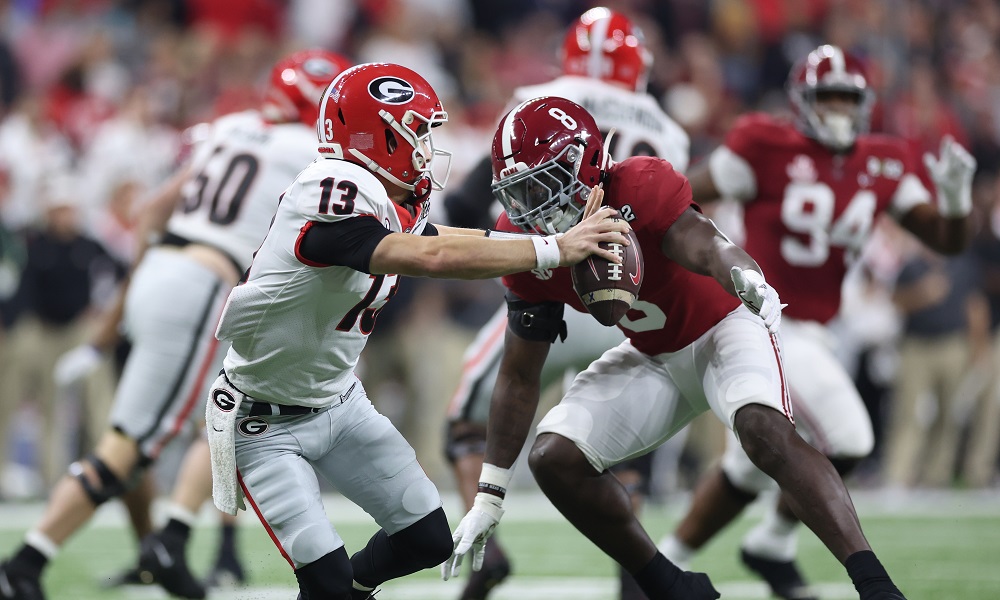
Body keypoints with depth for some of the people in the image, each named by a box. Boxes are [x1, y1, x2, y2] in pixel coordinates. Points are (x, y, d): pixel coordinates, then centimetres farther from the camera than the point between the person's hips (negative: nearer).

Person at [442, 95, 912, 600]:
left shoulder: (640, 188, -28)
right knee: (554, 458, -11)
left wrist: (747, 279, -74)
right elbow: (519, 377, -3)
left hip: (723, 327, -6)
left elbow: (705, 246, -47)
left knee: (765, 430, -34)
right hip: (655, 359, 6)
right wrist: (488, 497, -2)